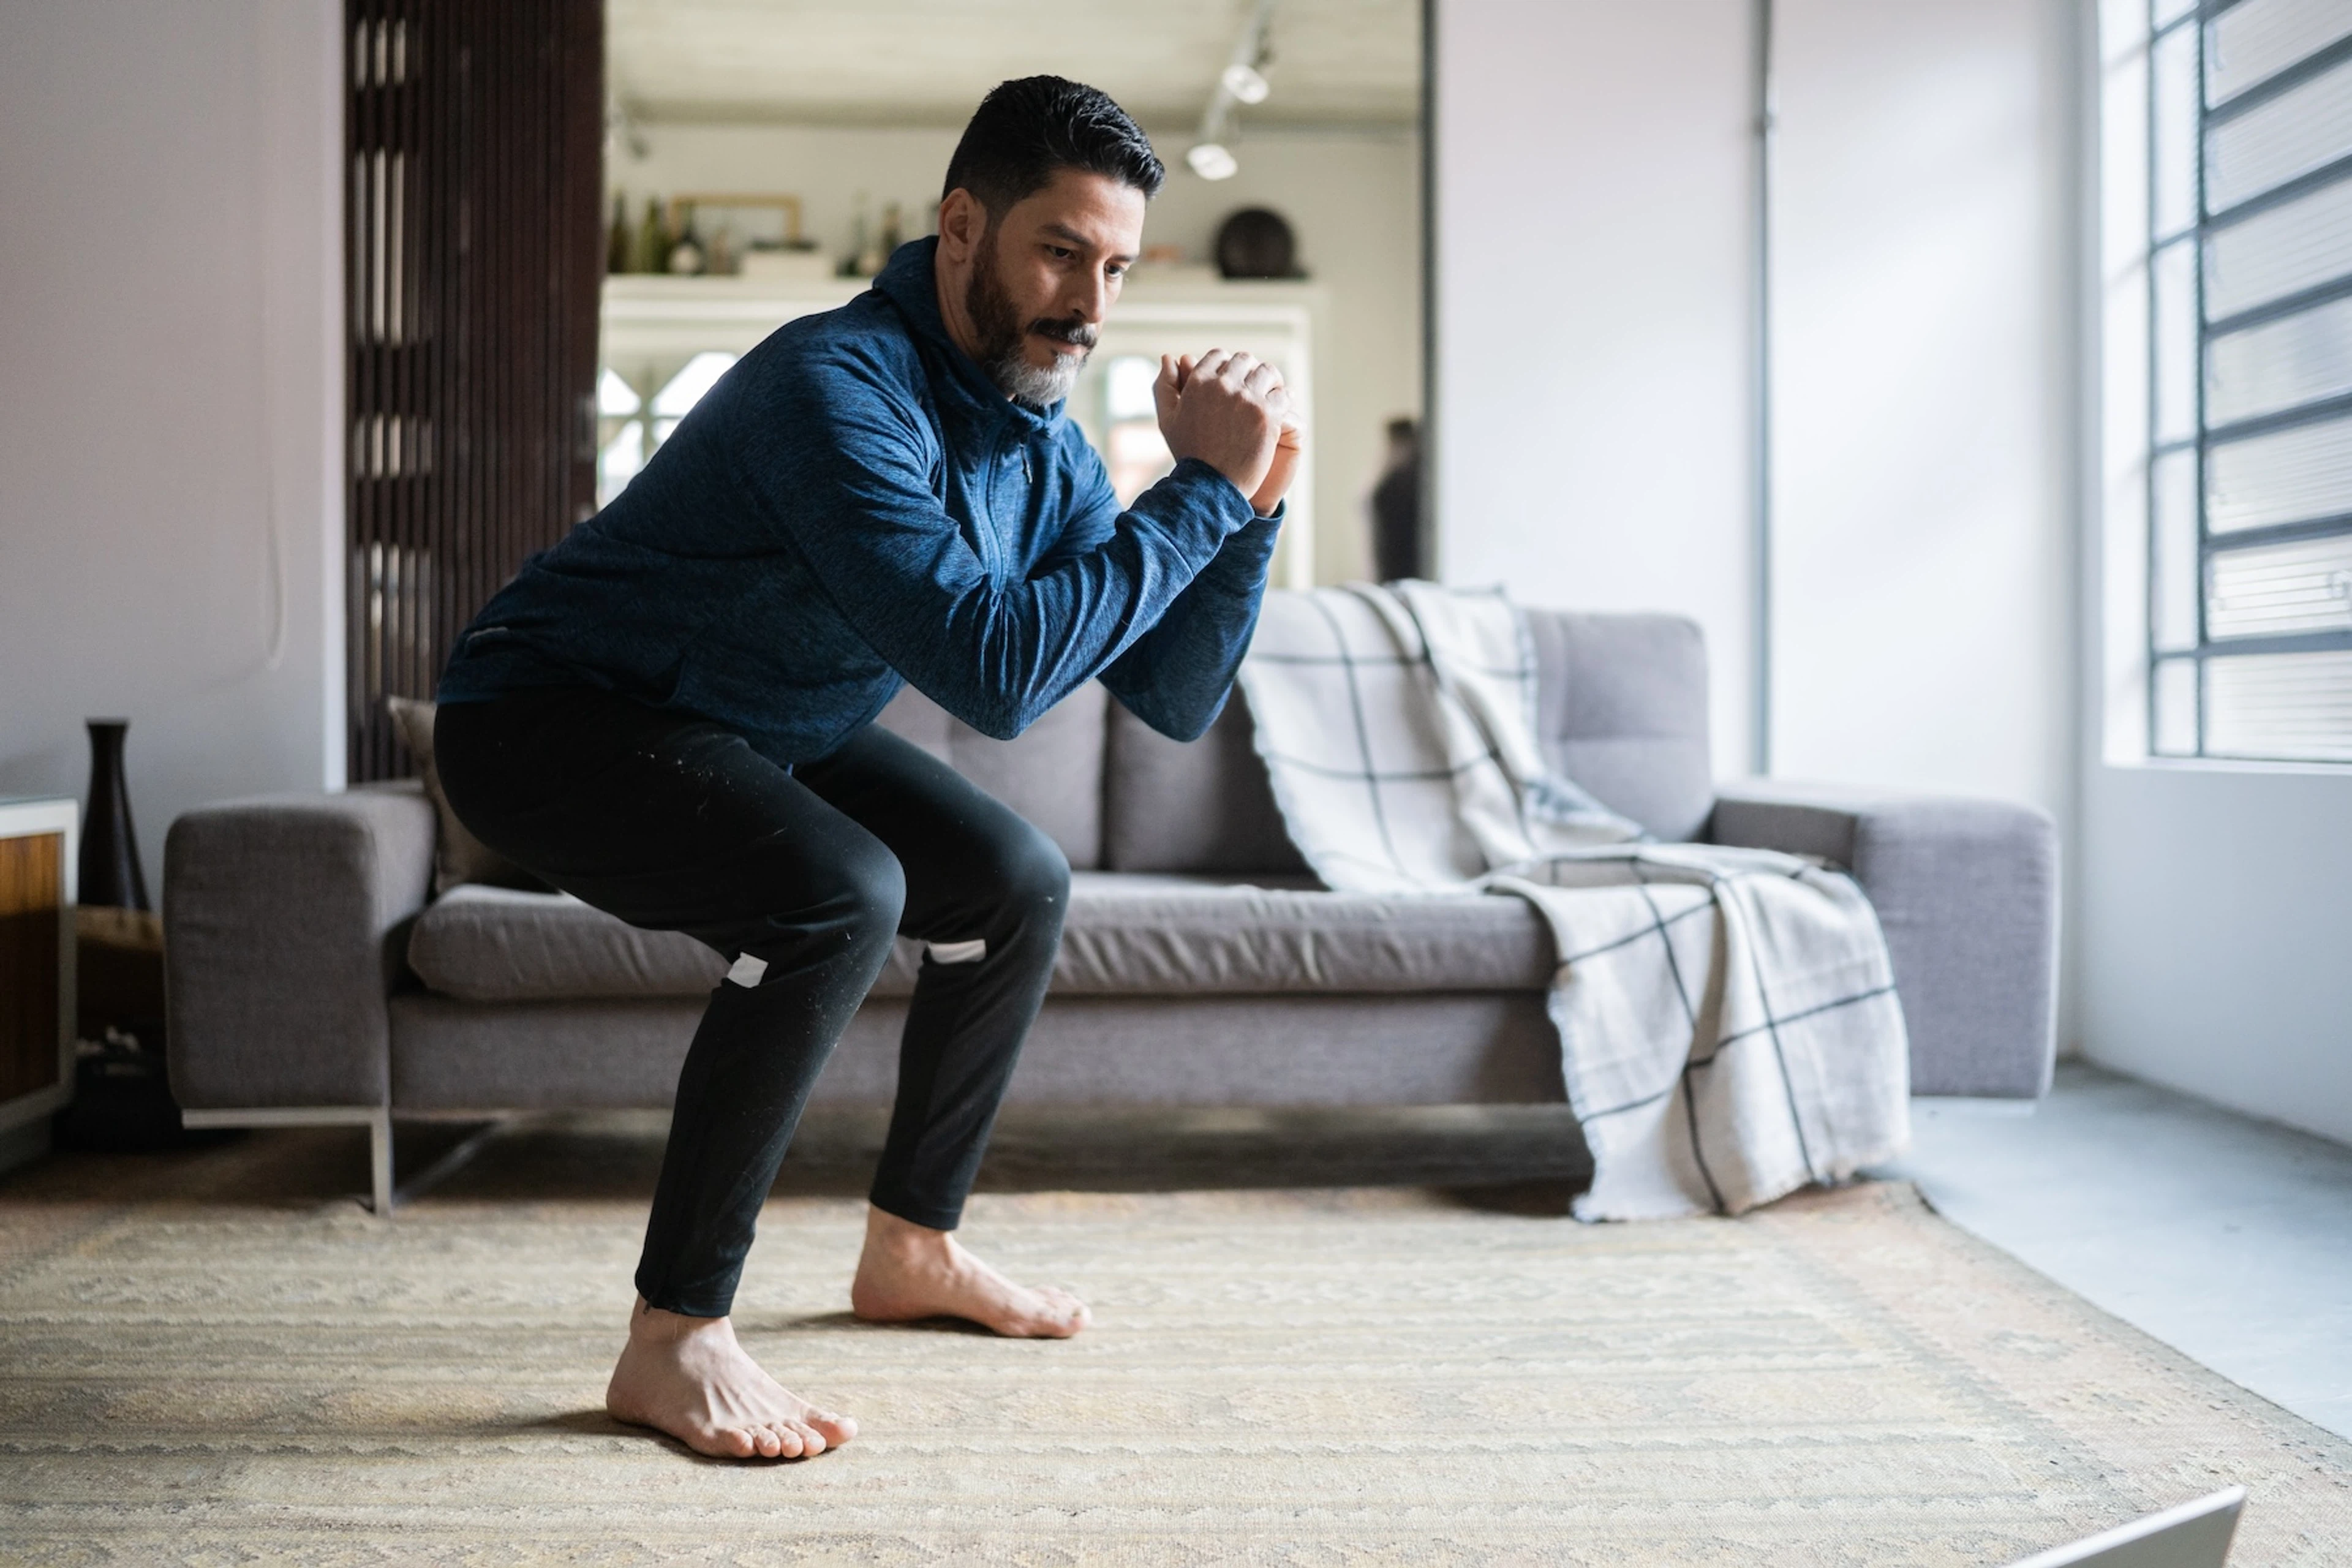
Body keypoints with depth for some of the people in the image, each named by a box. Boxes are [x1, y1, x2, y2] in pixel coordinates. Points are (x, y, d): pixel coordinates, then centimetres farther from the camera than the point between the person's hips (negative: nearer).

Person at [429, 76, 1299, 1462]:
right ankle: (675, 1342, -20)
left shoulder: (1043, 448, -3)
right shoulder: (842, 387, -30)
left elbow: (1176, 700, -2)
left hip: (748, 733, 9)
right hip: (547, 718, -9)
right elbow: (989, 672, -41)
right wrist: (1199, 492, -34)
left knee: (1019, 883, 6)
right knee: (840, 894, -32)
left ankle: (912, 1247, 22)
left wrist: (1254, 503, -15)